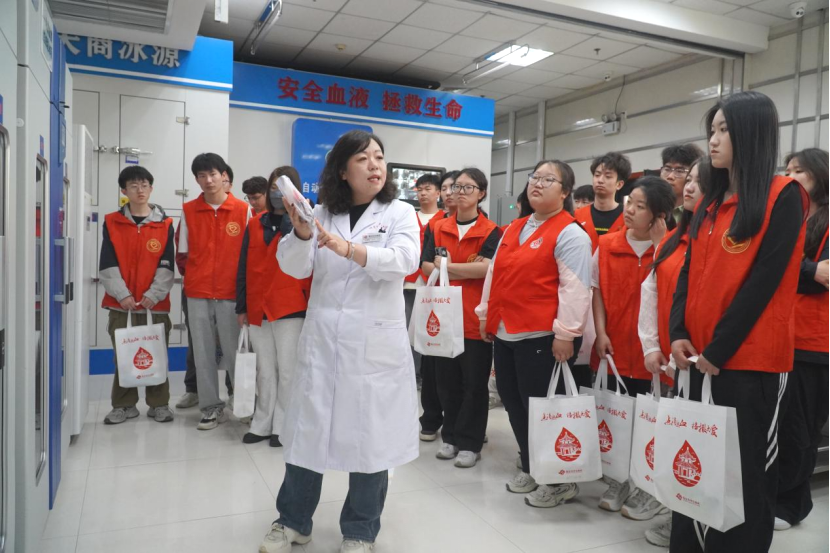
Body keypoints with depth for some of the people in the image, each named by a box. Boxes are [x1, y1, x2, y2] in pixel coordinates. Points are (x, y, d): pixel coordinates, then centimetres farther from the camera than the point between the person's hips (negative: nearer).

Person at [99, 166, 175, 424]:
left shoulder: (165, 224, 3)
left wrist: (154, 294, -13)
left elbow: (166, 265, -2)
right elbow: (107, 265, -1)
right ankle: (124, 405, 20)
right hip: (121, 303, 1)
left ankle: (159, 404, 16)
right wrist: (122, 294, -11)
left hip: (155, 303, -1)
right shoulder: (112, 222, 5)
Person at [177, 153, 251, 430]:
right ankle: (211, 407, 18)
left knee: (234, 351, 2)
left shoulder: (243, 210, -1)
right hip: (197, 294, 3)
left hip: (231, 293, -2)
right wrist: (193, 277, 5)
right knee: (203, 352, 7)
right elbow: (182, 254, 11)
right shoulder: (188, 211, 6)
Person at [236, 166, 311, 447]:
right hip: (258, 308, 4)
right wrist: (242, 306, 7)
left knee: (287, 371, 3)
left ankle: (283, 426, 16)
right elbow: (243, 268, 10)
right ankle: (262, 424, 23)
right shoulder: (255, 224, 10)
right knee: (265, 371, 13)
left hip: (291, 308, -4)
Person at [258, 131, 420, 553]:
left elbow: (405, 260, -17)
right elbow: (295, 268, 1)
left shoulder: (399, 212, 2)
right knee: (308, 427, 9)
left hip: (375, 340, -2)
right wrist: (300, 233, -19)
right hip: (322, 336, 2)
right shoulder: (323, 213, 7)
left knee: (370, 434, 5)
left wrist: (349, 248, -30)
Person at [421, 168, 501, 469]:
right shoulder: (440, 228, 9)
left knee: (474, 382, 5)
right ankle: (451, 437, 26)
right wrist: (468, 270, -14)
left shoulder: (491, 231, -1)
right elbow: (427, 267, -2)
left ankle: (470, 443, 17)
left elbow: (488, 268, -17)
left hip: (476, 317, -4)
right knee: (447, 379, 11)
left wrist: (447, 266, -11)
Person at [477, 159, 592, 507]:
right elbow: (495, 274, 21)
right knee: (514, 404, 15)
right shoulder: (514, 229, 16)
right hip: (506, 333, 8)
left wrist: (565, 334, -19)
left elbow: (575, 288, -16)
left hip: (543, 336, -8)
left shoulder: (570, 233, -9)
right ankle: (530, 469, 32)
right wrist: (487, 316, 20)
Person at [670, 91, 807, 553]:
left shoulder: (784, 196, -6)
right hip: (701, 357, 7)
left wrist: (719, 348, -15)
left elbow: (766, 278, -14)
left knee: (746, 468, 4)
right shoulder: (710, 203, 14)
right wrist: (679, 333, -4)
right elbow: (690, 272, 10)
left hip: (750, 359, -6)